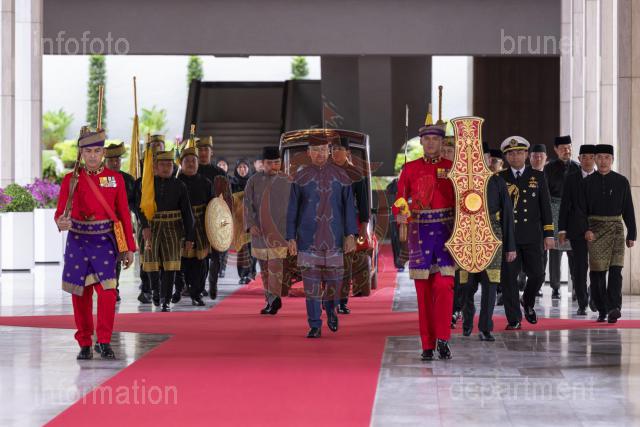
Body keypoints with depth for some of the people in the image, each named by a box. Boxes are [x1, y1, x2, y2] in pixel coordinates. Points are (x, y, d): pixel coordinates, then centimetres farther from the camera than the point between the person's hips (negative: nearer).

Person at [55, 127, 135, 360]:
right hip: (78, 242, 1)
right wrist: (61, 223, -25)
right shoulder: (71, 179, 0)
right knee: (80, 295, 5)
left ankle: (104, 342, 0)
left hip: (105, 242, -1)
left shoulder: (115, 179, 1)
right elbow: (61, 212, 0)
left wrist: (129, 248, 2)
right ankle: (85, 344, 16)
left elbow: (124, 214, 4)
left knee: (107, 291, -13)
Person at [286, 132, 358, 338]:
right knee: (311, 283, -3)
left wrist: (350, 235, -6)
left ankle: (330, 309, 35)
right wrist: (291, 238, -2)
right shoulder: (300, 177, 2)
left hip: (333, 238, 1)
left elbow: (349, 206, 2)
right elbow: (292, 210, 3)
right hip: (308, 239, -1)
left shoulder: (340, 176, 4)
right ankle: (315, 327, 2)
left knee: (333, 280, 5)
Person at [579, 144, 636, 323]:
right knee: (597, 272, 1)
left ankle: (614, 308, -21)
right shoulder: (588, 182, 4)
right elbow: (582, 209, 1)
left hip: (616, 228, 0)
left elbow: (628, 209, 8)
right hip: (595, 229, 0)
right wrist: (586, 229, -14)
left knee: (616, 269, -13)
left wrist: (631, 234, 5)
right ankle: (602, 310, 11)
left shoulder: (621, 182, 7)